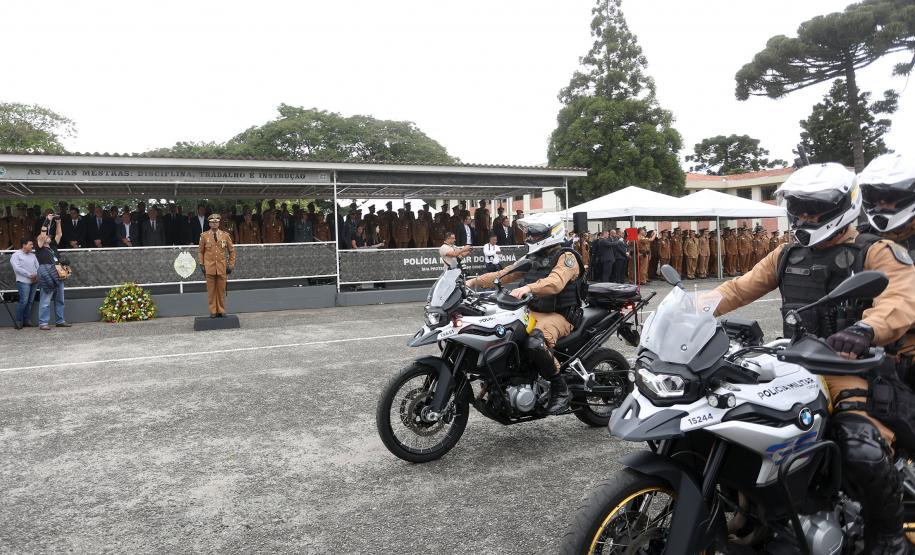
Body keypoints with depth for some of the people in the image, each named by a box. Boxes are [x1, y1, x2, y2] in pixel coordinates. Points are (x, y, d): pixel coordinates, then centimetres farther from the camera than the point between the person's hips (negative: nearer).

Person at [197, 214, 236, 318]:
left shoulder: (225, 235, 5)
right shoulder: (204, 235, 3)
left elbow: (232, 251, 9)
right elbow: (200, 251, 8)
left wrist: (231, 265, 4)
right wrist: (201, 265, 1)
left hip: (222, 267, 1)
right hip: (209, 267, -1)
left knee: (221, 290, 4)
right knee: (211, 290, 2)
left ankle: (221, 311, 12)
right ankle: (213, 312, 8)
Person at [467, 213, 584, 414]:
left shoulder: (566, 257, -7)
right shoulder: (532, 259, 18)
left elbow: (555, 282, -28)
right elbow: (503, 274, 15)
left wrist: (528, 288, -45)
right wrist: (474, 282, 3)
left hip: (558, 315, -8)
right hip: (533, 312, 8)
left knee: (535, 343, -36)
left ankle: (560, 389, -15)